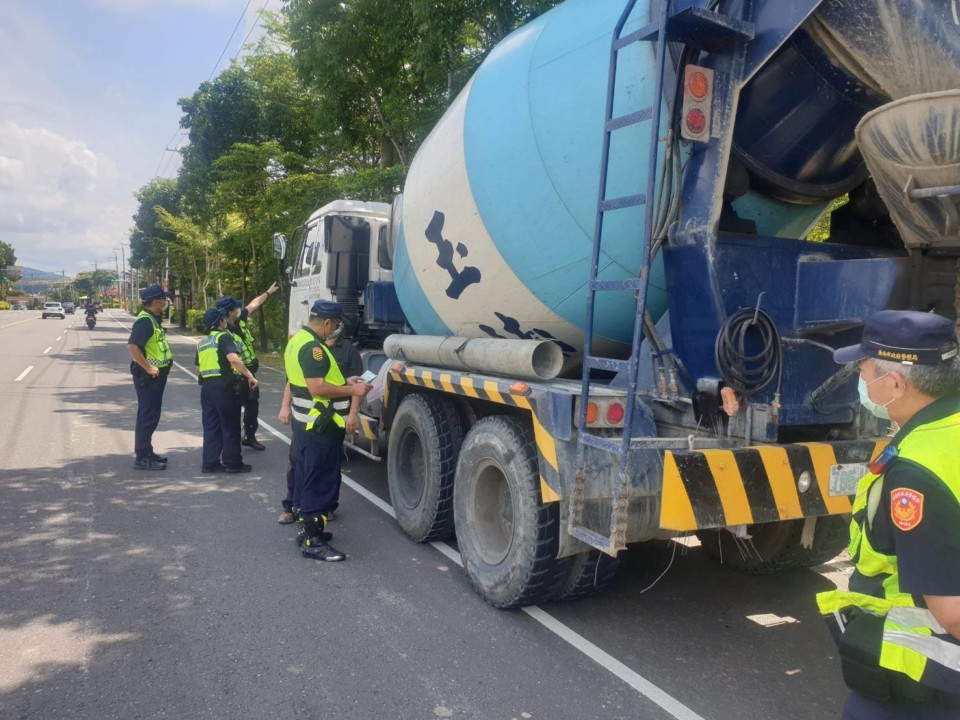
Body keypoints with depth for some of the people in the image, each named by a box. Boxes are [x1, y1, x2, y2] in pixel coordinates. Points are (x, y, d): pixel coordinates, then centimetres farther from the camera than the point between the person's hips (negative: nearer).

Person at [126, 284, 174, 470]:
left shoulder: (153, 319, 13)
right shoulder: (145, 321, -18)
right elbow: (132, 346, -29)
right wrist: (148, 368, -25)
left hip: (155, 375, 10)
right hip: (148, 376, -10)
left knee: (149, 415, 16)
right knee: (148, 416, -5)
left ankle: (146, 453, 26)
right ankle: (142, 458, 1)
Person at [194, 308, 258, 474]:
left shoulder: (202, 343, 16)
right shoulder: (224, 337, -8)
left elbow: (198, 369, 21)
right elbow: (233, 359, -24)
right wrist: (250, 376, -21)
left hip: (207, 387, 7)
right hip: (225, 386, -7)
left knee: (211, 426, 11)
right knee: (230, 426, 2)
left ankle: (210, 462, 13)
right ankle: (233, 462, 8)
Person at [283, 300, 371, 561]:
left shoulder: (298, 340, 12)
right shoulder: (313, 346, -21)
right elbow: (317, 388, -28)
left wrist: (343, 381, 15)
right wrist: (352, 390, -19)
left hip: (304, 421, 11)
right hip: (319, 424, -11)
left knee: (306, 476, 17)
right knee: (320, 481, -5)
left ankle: (308, 529, 28)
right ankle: (313, 542, 1)